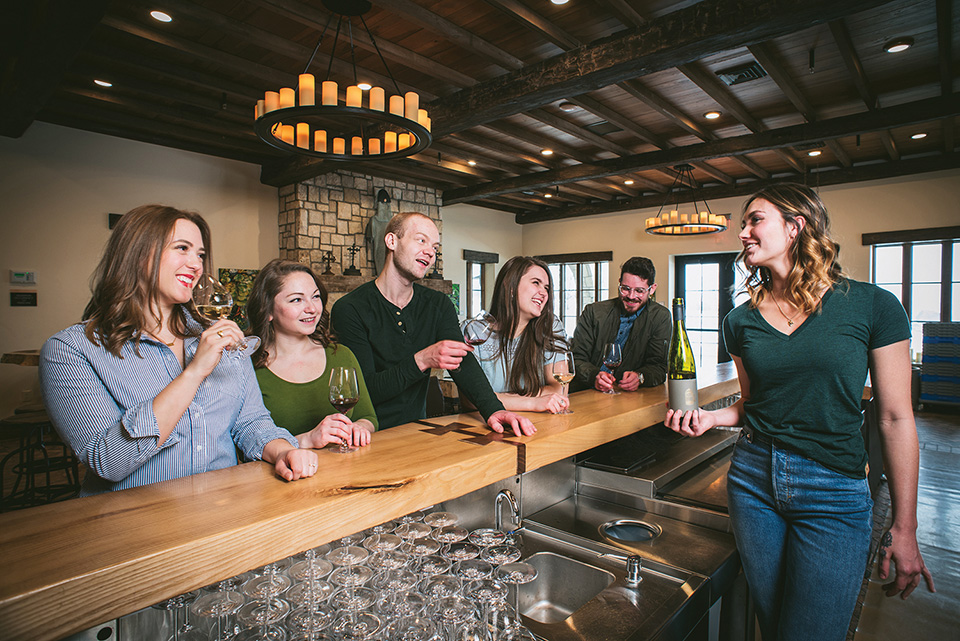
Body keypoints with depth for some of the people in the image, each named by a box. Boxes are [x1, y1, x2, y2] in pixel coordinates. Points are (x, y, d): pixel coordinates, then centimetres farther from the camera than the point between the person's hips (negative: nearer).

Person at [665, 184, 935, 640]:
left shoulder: (871, 306, -7)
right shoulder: (742, 320, 2)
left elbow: (895, 418, -5)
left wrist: (904, 527, -3)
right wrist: (712, 417, -7)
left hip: (833, 491, -3)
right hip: (753, 479, 3)